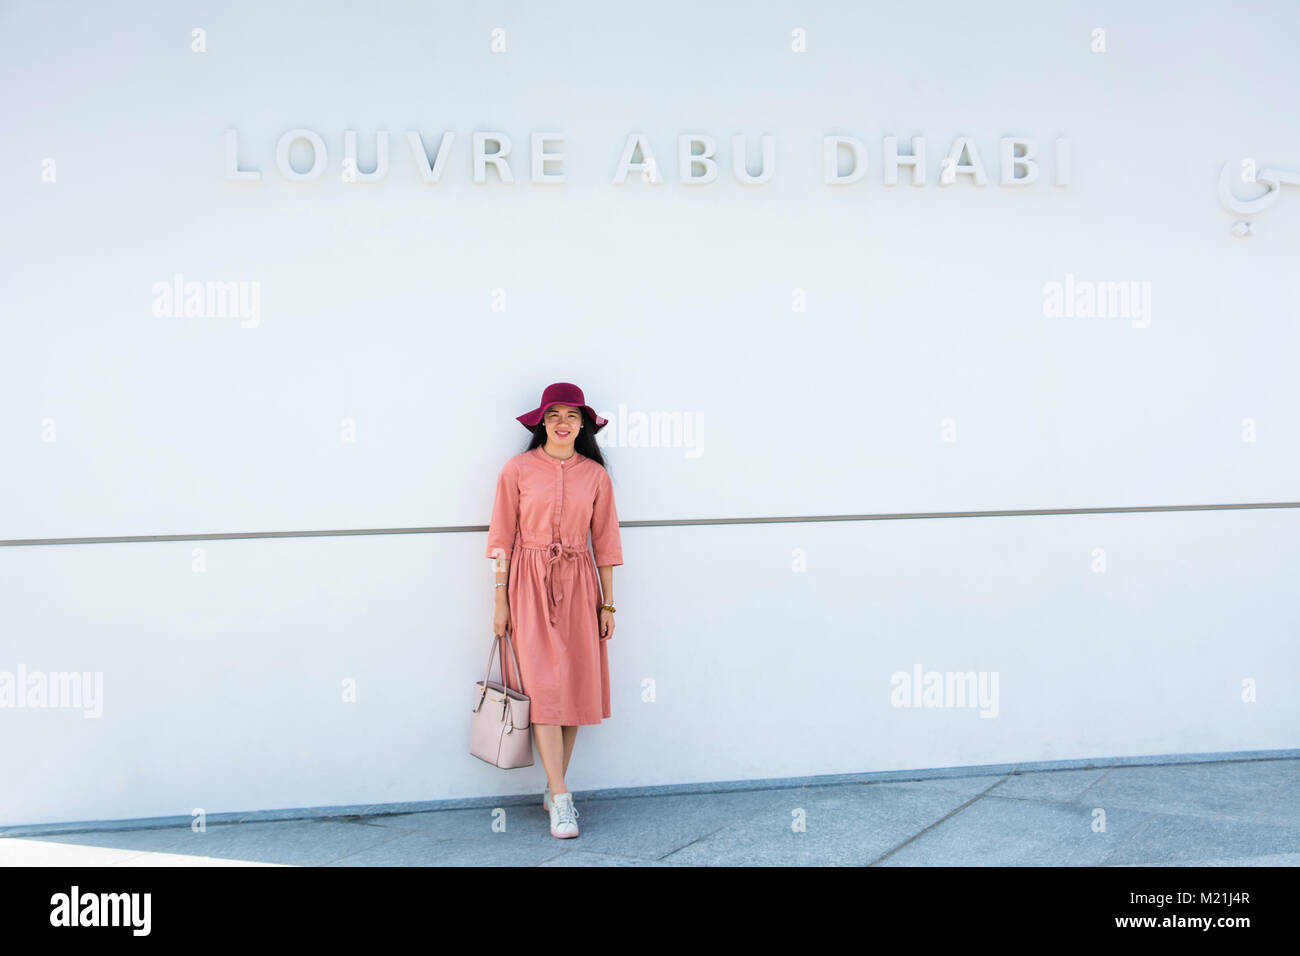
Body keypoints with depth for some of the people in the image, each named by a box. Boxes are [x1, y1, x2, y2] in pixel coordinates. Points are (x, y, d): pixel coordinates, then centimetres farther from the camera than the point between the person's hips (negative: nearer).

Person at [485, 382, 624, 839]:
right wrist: (500, 600, -3)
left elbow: (605, 542, 8)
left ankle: (554, 791, 17)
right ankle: (560, 800, -6)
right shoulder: (518, 470, -1)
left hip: (578, 586, 3)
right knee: (542, 687, -8)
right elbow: (502, 538, 0)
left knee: (576, 686, 4)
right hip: (530, 583, -3)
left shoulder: (595, 475, 5)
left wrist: (608, 604, 6)